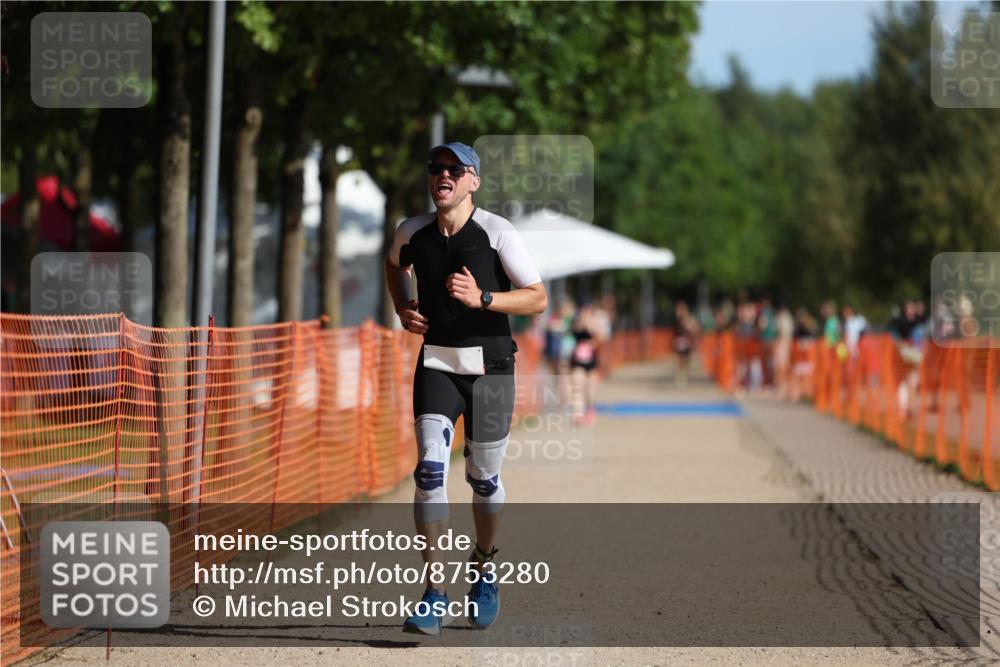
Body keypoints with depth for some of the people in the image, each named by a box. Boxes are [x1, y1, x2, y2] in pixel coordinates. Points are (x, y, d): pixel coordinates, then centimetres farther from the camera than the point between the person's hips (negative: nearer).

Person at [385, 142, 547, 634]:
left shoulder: (497, 233, -11)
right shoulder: (412, 232, 1)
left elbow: (538, 299, -12)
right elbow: (395, 264, 25)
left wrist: (481, 298, -25)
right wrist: (403, 309, 8)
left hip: (490, 366, -2)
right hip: (436, 364, 2)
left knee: (483, 478, 8)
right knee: (429, 471, -14)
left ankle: (484, 568, 37)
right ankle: (435, 597, -15)